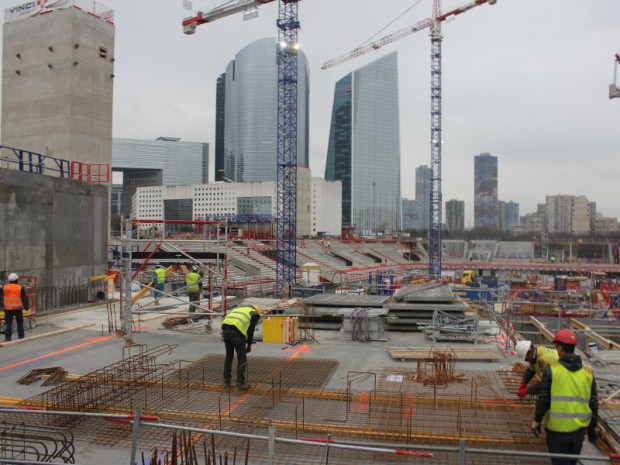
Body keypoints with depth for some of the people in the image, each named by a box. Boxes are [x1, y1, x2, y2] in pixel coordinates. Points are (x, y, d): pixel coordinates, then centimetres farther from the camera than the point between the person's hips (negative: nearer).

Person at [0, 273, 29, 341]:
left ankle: (8, 337, 4)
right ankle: (21, 336, 12)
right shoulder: (20, 288, -4)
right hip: (18, 308, -1)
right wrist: (27, 307, 8)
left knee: (8, 323, 6)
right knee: (20, 323, 9)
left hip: (8, 309, 2)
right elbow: (24, 298, -1)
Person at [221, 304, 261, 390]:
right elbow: (250, 330, 9)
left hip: (225, 329, 6)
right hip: (237, 332, -6)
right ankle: (240, 384, 9)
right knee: (242, 359, 7)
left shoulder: (237, 310, 36)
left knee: (229, 357, 21)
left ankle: (226, 381, 26)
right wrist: (249, 345, 19)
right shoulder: (255, 314, 19)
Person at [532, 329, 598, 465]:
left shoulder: (551, 369, -11)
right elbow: (593, 404, 6)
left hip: (557, 428, -4)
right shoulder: (587, 373, 1)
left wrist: (537, 420, 1)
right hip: (579, 428, 4)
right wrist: (592, 427, 19)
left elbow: (543, 399, -12)